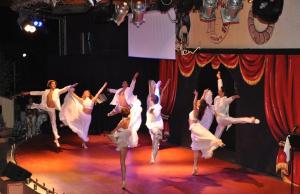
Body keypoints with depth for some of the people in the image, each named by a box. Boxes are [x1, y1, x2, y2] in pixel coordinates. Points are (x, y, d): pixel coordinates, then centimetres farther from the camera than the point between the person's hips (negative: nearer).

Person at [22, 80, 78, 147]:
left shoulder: (57, 91, -11)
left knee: (53, 123, 2)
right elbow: (38, 92, 6)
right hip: (45, 107, 3)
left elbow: (64, 89, -25)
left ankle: (56, 139, 8)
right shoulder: (46, 91, -2)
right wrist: (28, 93, 9)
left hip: (52, 109, -3)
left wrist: (71, 86, -42)